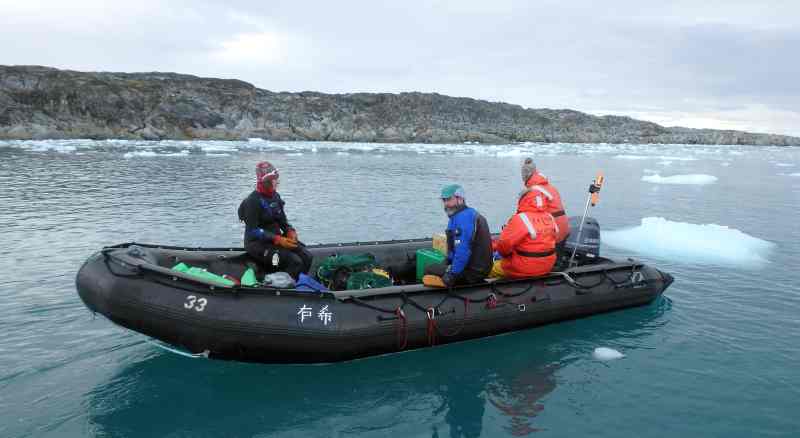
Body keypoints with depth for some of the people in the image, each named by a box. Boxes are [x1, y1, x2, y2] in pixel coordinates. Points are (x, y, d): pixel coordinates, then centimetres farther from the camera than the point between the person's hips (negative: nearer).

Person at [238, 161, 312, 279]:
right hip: (258, 243, -8)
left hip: (277, 238, 8)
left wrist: (290, 231, -4)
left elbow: (282, 220, 18)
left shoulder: (275, 196, 11)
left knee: (307, 257, -9)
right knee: (294, 261, -24)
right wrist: (278, 240, -25)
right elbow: (253, 230, -18)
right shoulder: (253, 201, -14)